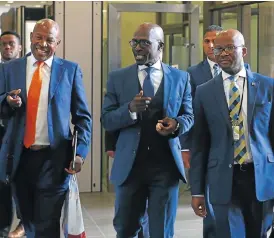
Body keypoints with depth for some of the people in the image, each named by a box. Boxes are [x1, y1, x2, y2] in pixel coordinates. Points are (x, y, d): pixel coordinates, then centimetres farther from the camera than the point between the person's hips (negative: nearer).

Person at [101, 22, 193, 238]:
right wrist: (130, 109, -21)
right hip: (129, 164, 1)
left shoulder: (180, 77, 4)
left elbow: (189, 116, 8)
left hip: (166, 165, 0)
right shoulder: (118, 78, 3)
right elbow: (106, 120, -1)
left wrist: (177, 124, -15)